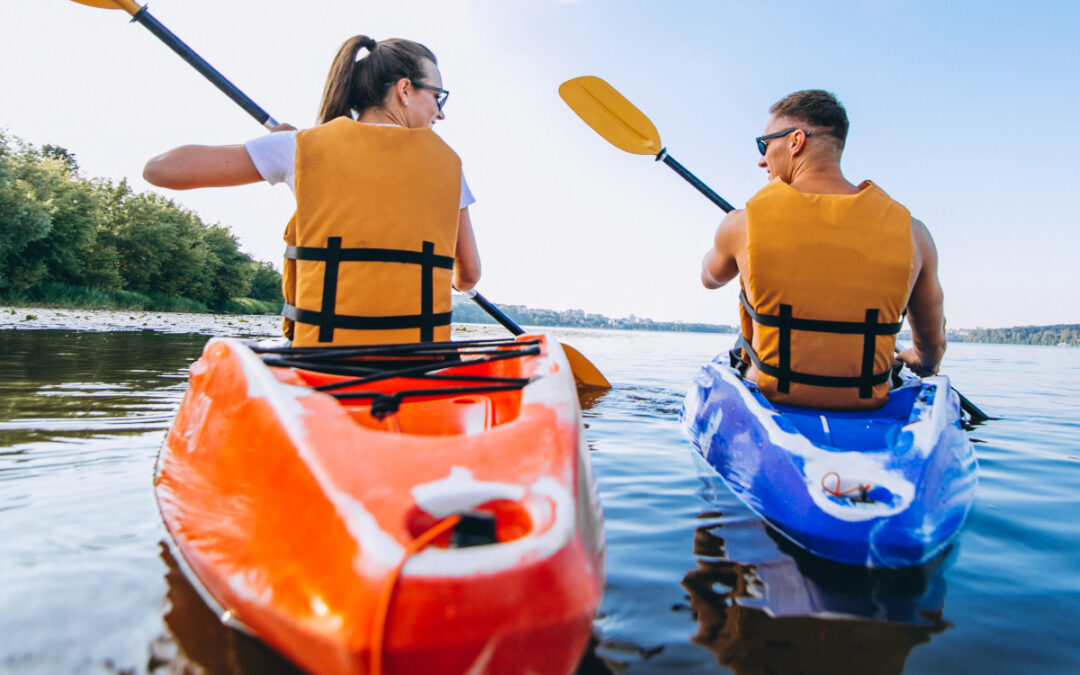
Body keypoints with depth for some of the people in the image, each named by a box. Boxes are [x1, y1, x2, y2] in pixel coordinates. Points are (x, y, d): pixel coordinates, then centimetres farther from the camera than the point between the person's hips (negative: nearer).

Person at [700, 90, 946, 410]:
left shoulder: (743, 224, -13)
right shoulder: (911, 233, -8)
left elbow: (710, 277, 12)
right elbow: (933, 344, 5)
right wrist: (922, 363, 30)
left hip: (769, 401, -1)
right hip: (867, 413, 2)